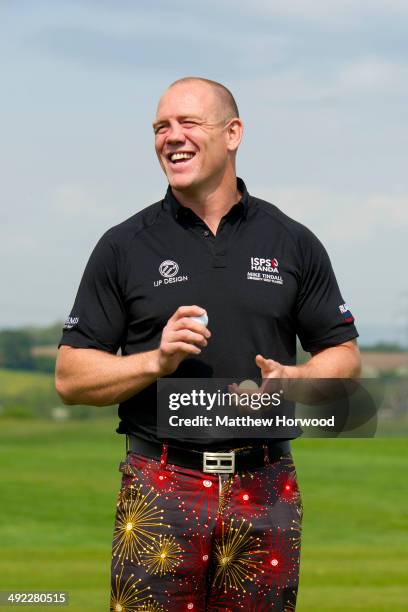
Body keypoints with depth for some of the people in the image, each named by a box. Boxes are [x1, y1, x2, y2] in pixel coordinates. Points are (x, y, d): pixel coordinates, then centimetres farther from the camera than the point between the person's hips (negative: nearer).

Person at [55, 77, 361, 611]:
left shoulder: (293, 244, 8)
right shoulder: (125, 247, 5)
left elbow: (344, 358, 11)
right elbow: (70, 376, 3)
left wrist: (290, 379, -10)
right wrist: (156, 361, -13)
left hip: (267, 491, 1)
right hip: (160, 488, -1)